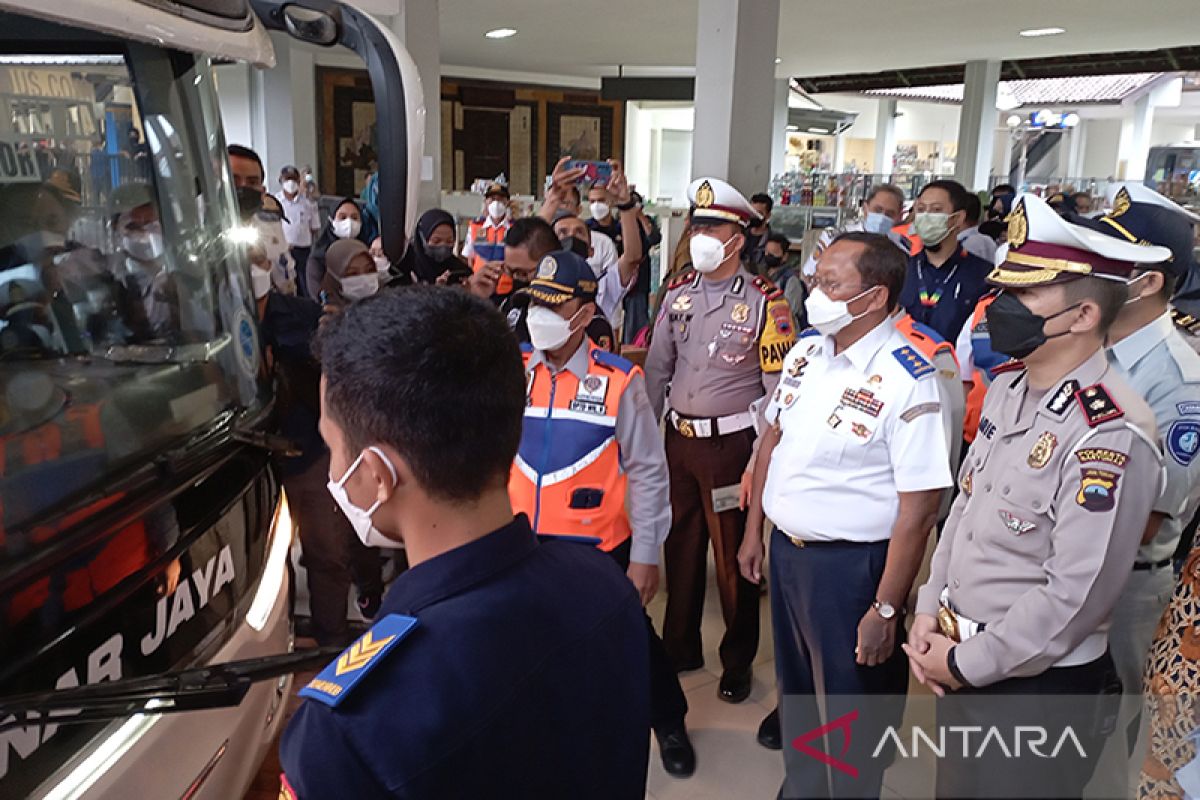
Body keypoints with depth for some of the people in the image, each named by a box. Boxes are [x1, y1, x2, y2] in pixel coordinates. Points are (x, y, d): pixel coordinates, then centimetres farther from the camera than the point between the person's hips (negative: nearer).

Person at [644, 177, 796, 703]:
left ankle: (739, 660, 28)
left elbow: (780, 387, -10)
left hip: (731, 442, -5)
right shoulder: (678, 294, 5)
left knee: (733, 556, 7)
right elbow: (656, 368, 9)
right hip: (678, 438, 5)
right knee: (680, 546, 16)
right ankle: (680, 646, 35)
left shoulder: (764, 302, -11)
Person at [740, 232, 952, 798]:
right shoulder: (805, 350, 0)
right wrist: (753, 532, 13)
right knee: (796, 687, 26)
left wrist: (886, 609, -17)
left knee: (852, 709, 14)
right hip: (786, 549, 7)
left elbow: (918, 510, -20)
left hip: (851, 564, -7)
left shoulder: (907, 383, -22)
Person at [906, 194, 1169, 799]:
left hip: (1037, 686, -7)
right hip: (960, 662, 7)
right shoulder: (1007, 388, 1)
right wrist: (928, 611, 1)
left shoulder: (1111, 436, -25)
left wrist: (964, 664, -15)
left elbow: (1075, 595, -24)